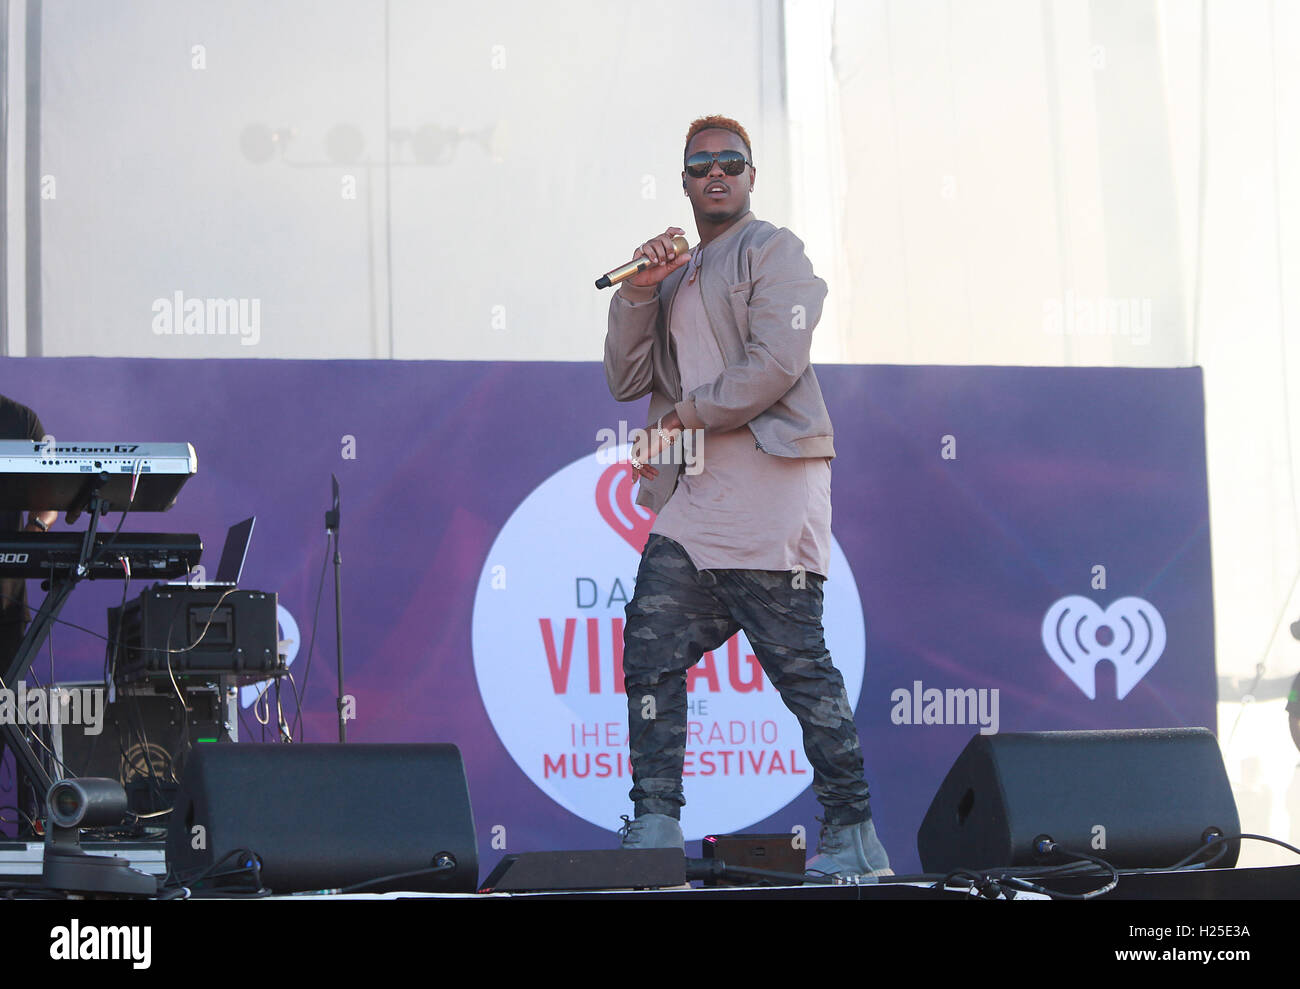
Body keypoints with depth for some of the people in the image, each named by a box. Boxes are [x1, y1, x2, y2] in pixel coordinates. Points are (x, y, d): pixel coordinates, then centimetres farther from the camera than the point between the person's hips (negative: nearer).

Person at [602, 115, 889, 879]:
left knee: (799, 662, -8)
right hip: (693, 499, 7)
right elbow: (628, 381, 16)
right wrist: (638, 293, 2)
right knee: (651, 651, -2)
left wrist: (684, 414, -6)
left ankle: (856, 836, -3)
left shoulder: (773, 251, 3)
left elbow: (776, 363, -11)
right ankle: (656, 829, -1)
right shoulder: (676, 274, 24)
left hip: (766, 480, -7)